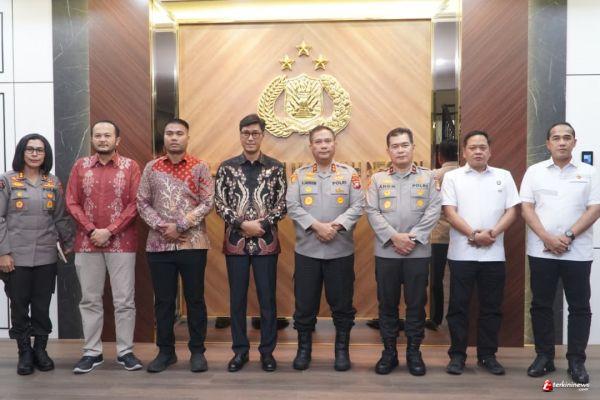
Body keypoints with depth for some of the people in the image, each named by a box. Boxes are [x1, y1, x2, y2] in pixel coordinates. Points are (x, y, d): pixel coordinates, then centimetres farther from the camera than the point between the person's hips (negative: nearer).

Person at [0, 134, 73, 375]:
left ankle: (40, 350, 23)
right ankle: (24, 352, 21)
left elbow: (61, 218, 10)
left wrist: (69, 244, 8)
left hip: (46, 256, 2)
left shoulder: (53, 183, 7)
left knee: (42, 306, 8)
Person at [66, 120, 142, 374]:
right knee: (90, 300, 9)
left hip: (122, 243, -2)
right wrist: (92, 231, -9)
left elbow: (135, 204, -5)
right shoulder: (80, 166, 8)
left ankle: (125, 351, 14)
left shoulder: (130, 167, 1)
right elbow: (72, 203, 4)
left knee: (124, 300, 2)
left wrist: (109, 231, -13)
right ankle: (92, 352, 20)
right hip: (87, 243, 3)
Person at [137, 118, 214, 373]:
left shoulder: (200, 167, 1)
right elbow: (142, 203, 5)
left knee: (195, 299, 6)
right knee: (163, 300, 9)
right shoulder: (151, 168, 8)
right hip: (158, 244, 2)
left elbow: (208, 203, -6)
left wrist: (180, 226, -14)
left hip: (193, 243, -2)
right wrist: (162, 226, -10)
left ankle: (197, 351, 19)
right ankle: (165, 351, 24)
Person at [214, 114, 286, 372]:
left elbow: (282, 205, 1)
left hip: (266, 242, 0)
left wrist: (261, 224, -14)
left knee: (267, 298, 6)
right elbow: (219, 204, -1)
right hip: (236, 242, 1)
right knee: (237, 298, 9)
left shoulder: (275, 168, 3)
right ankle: (240, 350, 24)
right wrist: (243, 224, -13)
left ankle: (267, 350, 21)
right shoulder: (227, 167, 3)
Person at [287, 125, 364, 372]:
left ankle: (342, 349, 25)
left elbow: (358, 206, -4)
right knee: (305, 302, 8)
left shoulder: (349, 173, 4)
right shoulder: (299, 174, 4)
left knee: (342, 303, 8)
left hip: (341, 250, 0)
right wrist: (316, 226, -17)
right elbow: (292, 207, -5)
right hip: (306, 250, 0)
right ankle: (304, 348, 25)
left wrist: (335, 225, -16)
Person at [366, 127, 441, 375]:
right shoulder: (378, 179, 6)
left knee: (416, 303, 6)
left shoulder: (427, 177, 6)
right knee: (387, 303, 7)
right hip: (386, 252, 1)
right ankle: (389, 351, 20)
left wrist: (413, 237, -12)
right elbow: (372, 212, -2)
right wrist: (393, 236, -13)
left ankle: (414, 352, 21)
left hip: (418, 252, 0)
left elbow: (434, 210, -3)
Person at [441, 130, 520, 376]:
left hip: (494, 254, 2)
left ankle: (487, 355, 22)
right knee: (458, 306, 4)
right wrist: (474, 235, -15)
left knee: (491, 307, 9)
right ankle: (457, 355, 15)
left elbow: (512, 211, 3)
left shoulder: (504, 176, 9)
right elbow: (450, 212, -5)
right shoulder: (452, 177, 3)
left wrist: (492, 232, -12)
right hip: (461, 253, -2)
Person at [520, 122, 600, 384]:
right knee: (541, 305, 6)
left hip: (578, 252, 0)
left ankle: (576, 361, 17)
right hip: (541, 251, 0)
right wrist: (547, 238, -11)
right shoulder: (534, 171, 6)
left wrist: (569, 236, -13)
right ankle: (544, 356, 19)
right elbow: (526, 208, 0)